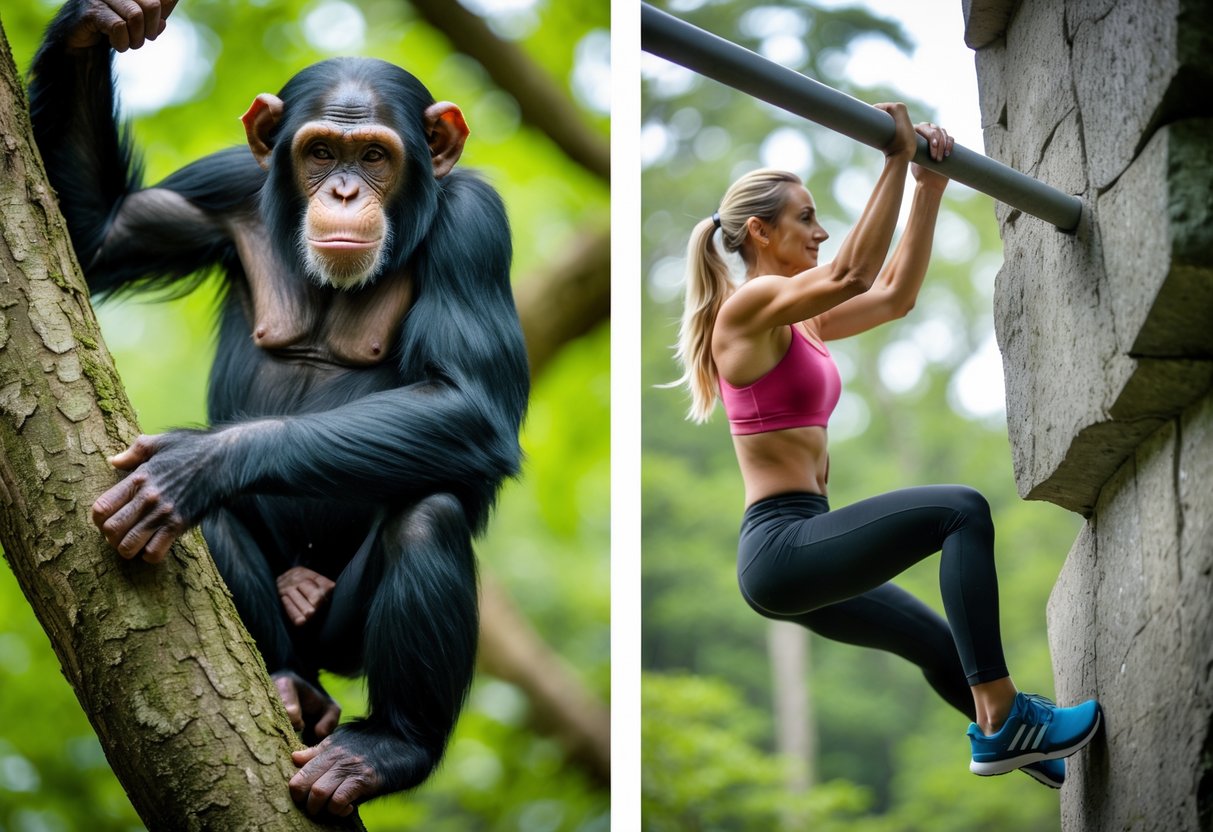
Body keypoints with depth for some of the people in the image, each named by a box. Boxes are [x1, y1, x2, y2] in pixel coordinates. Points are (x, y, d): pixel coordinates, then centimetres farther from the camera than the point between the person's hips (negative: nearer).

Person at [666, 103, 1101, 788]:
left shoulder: (797, 323, 19)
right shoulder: (748, 304, -9)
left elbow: (897, 295, 21)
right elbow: (852, 274, -24)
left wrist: (930, 188, 15)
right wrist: (897, 161, -20)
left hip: (799, 554, 10)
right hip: (781, 545, -10)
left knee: (944, 646, 22)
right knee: (960, 509, -19)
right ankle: (1002, 721, -21)